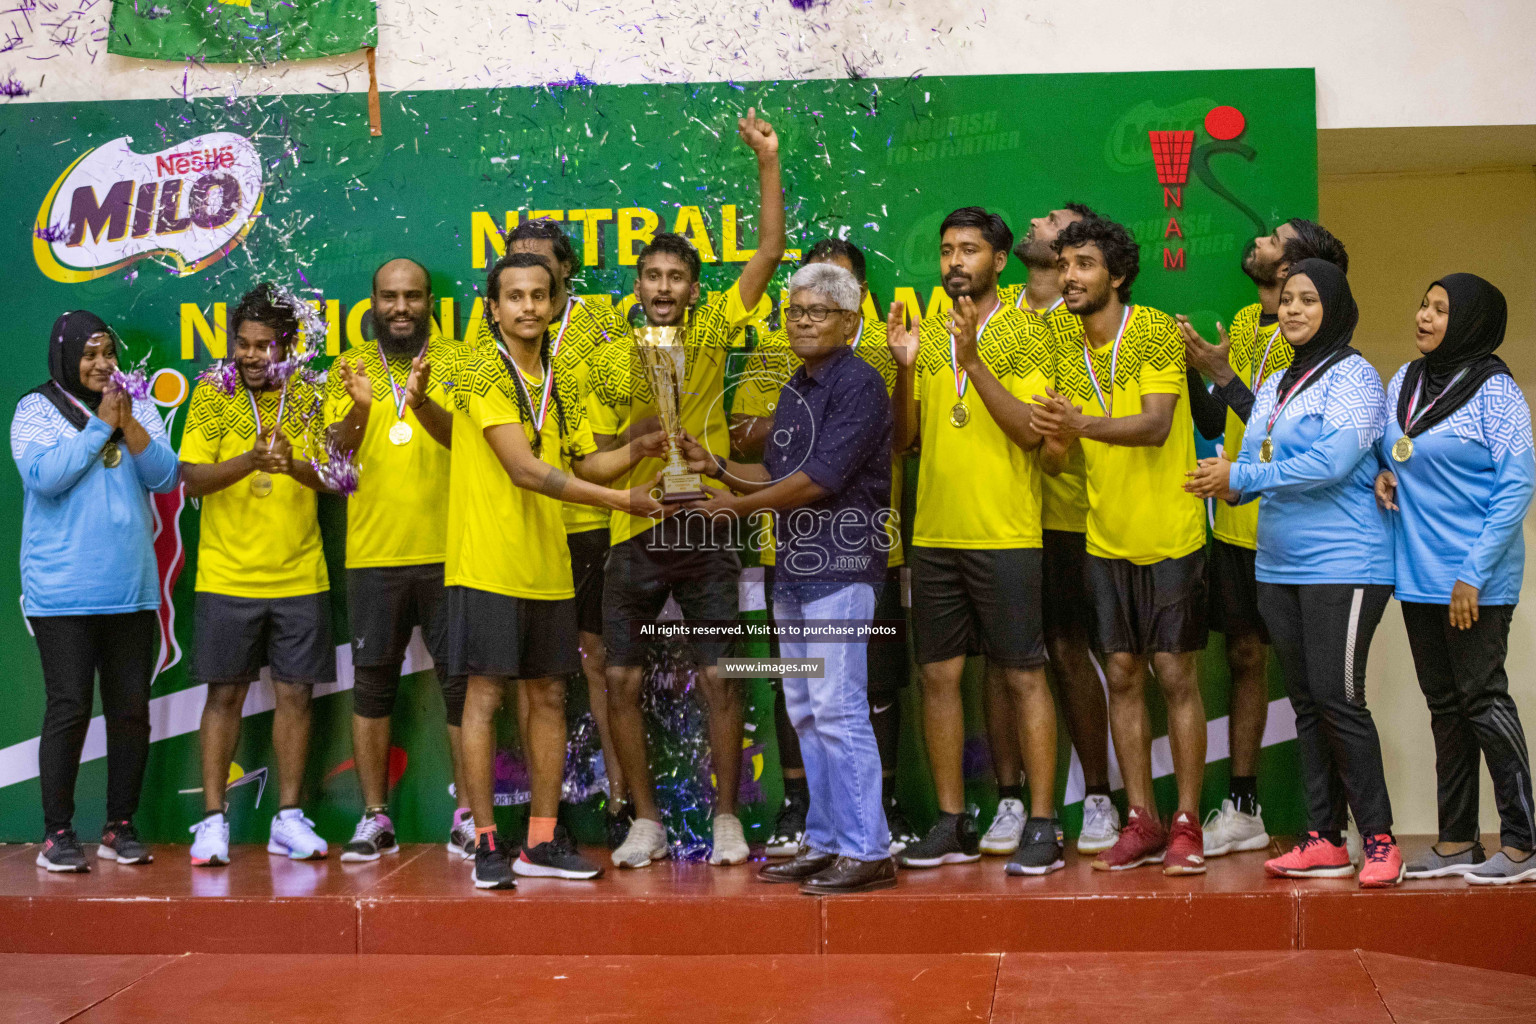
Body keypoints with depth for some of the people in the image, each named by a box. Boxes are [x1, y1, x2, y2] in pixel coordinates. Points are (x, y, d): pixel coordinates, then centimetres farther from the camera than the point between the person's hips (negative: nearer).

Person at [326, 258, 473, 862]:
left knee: (459, 678, 1)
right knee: (372, 681, 4)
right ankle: (374, 818, 12)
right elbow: (334, 450, -2)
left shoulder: (455, 363, 5)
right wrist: (359, 409, -22)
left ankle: (467, 817, 10)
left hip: (447, 550, -1)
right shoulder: (350, 368, 10)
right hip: (373, 554, 1)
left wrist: (422, 402, -28)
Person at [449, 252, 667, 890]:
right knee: (485, 696, -3)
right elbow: (525, 469, -17)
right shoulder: (481, 373, -9)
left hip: (548, 568, 7)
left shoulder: (560, 387, 15)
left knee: (549, 697, 9)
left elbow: (585, 465, 20)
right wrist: (622, 501, -18)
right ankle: (487, 843, 4)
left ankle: (542, 842, 17)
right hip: (488, 566, -7)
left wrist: (640, 447, 1)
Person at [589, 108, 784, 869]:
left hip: (705, 529, -1)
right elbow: (596, 458, 9)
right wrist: (640, 425, -10)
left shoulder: (712, 335, 5)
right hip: (634, 536, 2)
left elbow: (770, 253, -2)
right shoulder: (611, 363, 8)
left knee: (719, 679, 0)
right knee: (623, 680, 2)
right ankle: (646, 822, 14)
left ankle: (727, 817, 12)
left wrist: (768, 163, -7)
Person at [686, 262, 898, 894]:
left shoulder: (859, 384, -10)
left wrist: (735, 506, -10)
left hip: (841, 566, -9)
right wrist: (717, 467, 8)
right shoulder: (795, 390, 18)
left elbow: (819, 479, -17)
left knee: (837, 709, -11)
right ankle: (824, 843, 19)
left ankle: (867, 852, -6)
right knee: (805, 713, 11)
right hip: (794, 567, 9)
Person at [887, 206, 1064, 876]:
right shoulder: (926, 335, 13)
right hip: (934, 534, 5)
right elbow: (903, 437, 8)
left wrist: (973, 361, -21)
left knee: (1024, 675, -1)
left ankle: (1042, 826, 4)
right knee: (938, 675, 7)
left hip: (1005, 536, -5)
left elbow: (1029, 430, -14)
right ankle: (953, 824, 16)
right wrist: (905, 367, -7)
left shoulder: (1024, 333, -2)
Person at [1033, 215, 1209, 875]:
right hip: (1105, 539, 5)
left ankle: (1186, 825, 6)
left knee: (1176, 677, -2)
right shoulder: (1067, 353, 7)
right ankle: (1141, 824, 16)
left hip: (1169, 536, -5)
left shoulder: (1157, 331, -9)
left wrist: (1082, 423, -37)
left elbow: (1155, 425, -22)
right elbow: (1054, 461, 4)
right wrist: (1054, 443, -20)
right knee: (1122, 677, 7)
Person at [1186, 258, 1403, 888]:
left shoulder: (1353, 376, -6)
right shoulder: (1273, 387, 17)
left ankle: (1379, 839, -1)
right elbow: (1254, 464, 19)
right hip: (1279, 568, 8)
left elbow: (1332, 462, -18)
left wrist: (1241, 476, -14)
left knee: (1337, 698, -10)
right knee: (1306, 702, 8)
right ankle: (1324, 840, 13)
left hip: (1344, 563, -7)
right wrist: (1230, 486, -4)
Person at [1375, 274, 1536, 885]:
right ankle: (1457, 842, 18)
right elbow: (1385, 451, 27)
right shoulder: (1403, 382, 11)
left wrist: (1474, 573, -18)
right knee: (1444, 705, 11)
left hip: (1475, 581, -7)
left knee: (1482, 698, -5)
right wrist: (1379, 472, 2)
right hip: (1418, 576, 7)